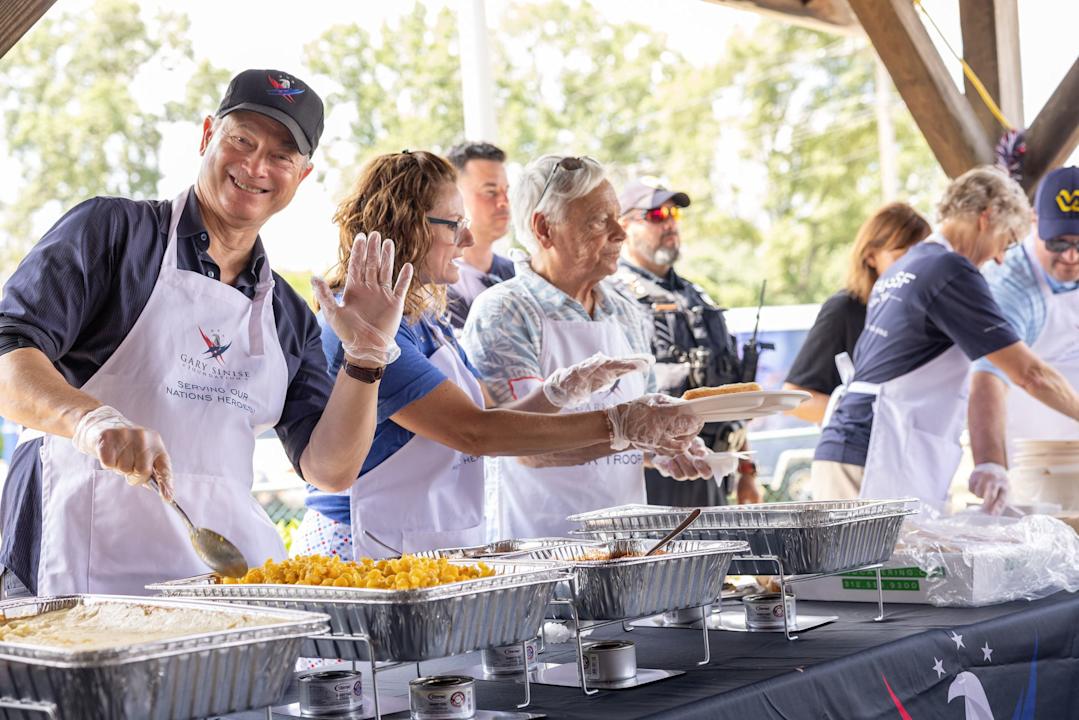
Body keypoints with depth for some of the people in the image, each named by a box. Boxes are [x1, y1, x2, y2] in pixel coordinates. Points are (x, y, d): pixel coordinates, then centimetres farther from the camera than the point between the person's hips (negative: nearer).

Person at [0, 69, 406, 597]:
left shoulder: (288, 316, 17)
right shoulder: (112, 230, 4)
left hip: (228, 561, 5)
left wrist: (367, 357, -2)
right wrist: (93, 420, -25)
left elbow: (329, 470, 11)